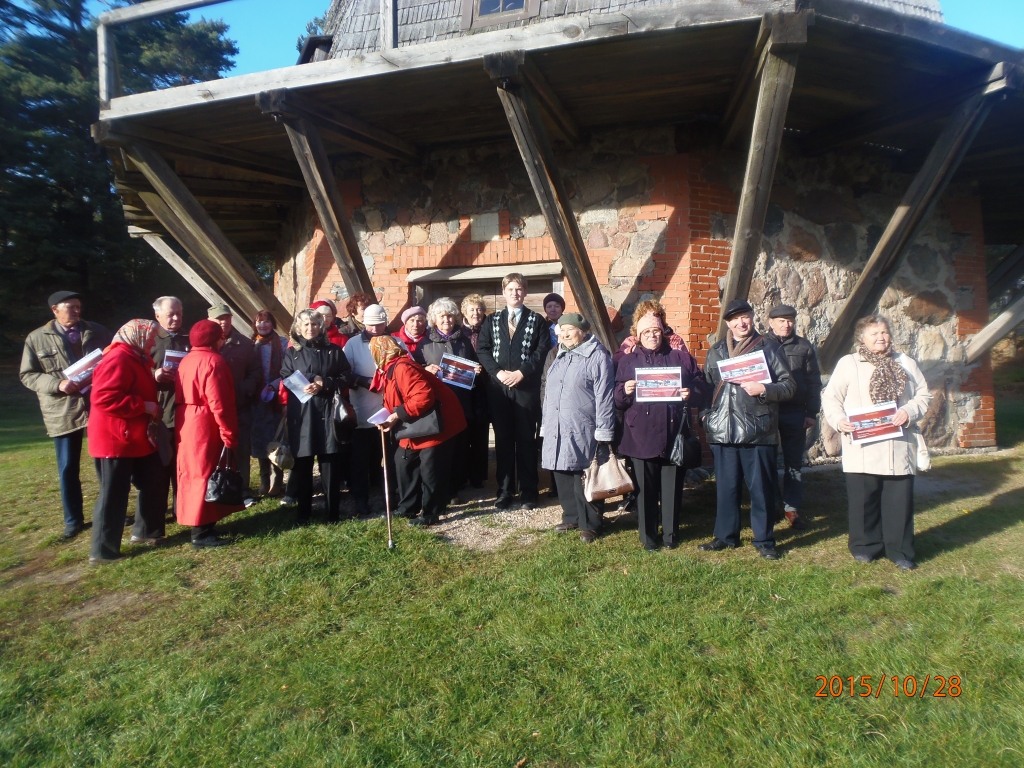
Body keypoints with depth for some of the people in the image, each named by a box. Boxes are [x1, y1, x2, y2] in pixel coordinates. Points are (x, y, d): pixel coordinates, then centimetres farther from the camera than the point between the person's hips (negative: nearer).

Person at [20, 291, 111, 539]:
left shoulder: (98, 332, 7)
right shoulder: (36, 338, 2)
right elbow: (27, 375, 1)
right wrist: (57, 384, -16)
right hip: (63, 412, -1)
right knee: (67, 469, 7)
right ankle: (73, 519, 22)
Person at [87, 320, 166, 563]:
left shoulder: (136, 359, 15)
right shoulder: (118, 359, -20)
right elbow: (104, 398, -29)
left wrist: (156, 380, 8)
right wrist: (145, 406, -24)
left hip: (137, 438, 11)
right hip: (116, 438, -10)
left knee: (153, 484, 16)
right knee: (113, 494, -2)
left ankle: (146, 531, 30)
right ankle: (102, 551, 8)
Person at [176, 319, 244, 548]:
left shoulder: (187, 360, 13)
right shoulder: (213, 361, -15)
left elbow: (183, 395, 14)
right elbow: (219, 403, -20)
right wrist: (230, 435, -17)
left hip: (186, 425, 10)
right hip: (206, 427, -9)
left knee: (193, 474, 15)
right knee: (206, 476, -3)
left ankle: (201, 524, 26)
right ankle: (202, 533, 3)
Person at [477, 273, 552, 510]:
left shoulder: (537, 321, 8)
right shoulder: (492, 321, 13)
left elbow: (542, 351, -3)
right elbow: (482, 350, 4)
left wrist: (521, 372, -15)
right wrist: (498, 372, -11)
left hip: (527, 388, -2)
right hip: (498, 388, 2)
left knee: (526, 440, 2)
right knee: (503, 440, 6)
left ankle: (528, 492, 9)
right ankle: (505, 491, 13)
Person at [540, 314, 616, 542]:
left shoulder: (598, 357, -7)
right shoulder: (559, 357, 17)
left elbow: (604, 398, -11)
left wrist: (603, 435, -14)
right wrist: (545, 425, 19)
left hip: (582, 433, -7)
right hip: (556, 432, 7)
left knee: (584, 482, 1)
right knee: (562, 477, 13)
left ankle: (589, 525, 16)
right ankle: (571, 517, 30)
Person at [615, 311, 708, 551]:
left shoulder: (681, 357, 13)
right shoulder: (627, 361, 12)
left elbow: (702, 389, 11)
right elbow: (617, 400, 7)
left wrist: (690, 394, -10)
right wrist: (625, 391, -14)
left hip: (673, 434, 0)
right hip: (641, 435, 0)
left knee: (672, 487, 6)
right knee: (645, 488, 4)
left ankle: (671, 535, 21)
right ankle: (648, 537, 18)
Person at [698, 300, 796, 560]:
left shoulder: (769, 348, 3)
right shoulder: (716, 351, 14)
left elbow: (789, 385, 0)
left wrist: (764, 389, -17)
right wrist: (705, 413, 6)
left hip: (758, 430, -3)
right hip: (722, 431, 3)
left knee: (761, 488, 4)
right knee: (726, 487, 11)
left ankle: (764, 540, 17)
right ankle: (726, 536, 24)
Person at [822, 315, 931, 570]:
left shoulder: (906, 364, 14)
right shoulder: (848, 364, 3)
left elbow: (923, 395, 13)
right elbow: (830, 399, 0)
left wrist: (909, 411, -7)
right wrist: (839, 420, -18)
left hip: (900, 448, 3)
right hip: (863, 449, -2)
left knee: (899, 500, 5)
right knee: (864, 499, 4)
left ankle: (900, 550, 18)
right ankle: (865, 546, 20)